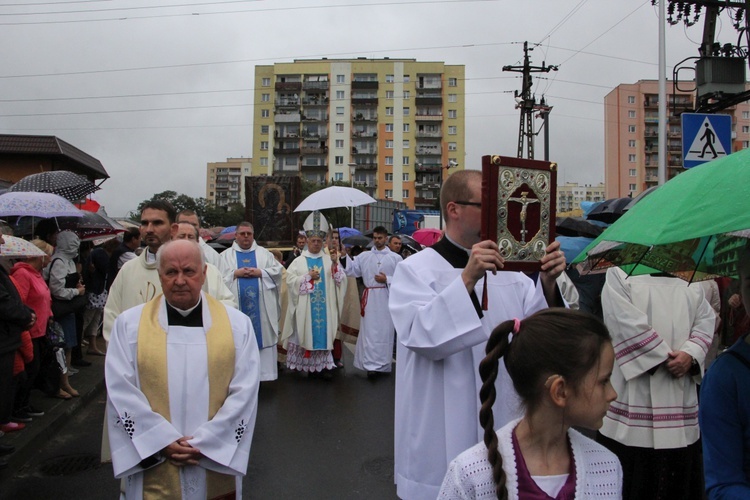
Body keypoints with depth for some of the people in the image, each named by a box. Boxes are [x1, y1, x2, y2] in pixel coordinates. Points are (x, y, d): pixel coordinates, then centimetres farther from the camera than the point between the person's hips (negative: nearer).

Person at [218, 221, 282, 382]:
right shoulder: (226, 255, 8)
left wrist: (260, 272, -8)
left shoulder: (264, 253, 11)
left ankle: (262, 371, 8)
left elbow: (278, 270, 3)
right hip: (237, 306, -1)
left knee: (263, 335, 1)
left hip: (261, 306, 1)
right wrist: (235, 273, -10)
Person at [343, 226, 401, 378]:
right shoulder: (364, 256, 7)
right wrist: (344, 256, -11)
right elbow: (351, 270, 0)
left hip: (387, 298, -1)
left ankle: (383, 364, 11)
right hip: (369, 298, 1)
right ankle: (371, 365, 7)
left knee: (385, 331, 4)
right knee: (369, 331, 1)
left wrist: (387, 279, -10)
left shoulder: (395, 258, 2)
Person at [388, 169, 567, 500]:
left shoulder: (507, 269, 6)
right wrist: (467, 279, -34)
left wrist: (548, 283, -17)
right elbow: (422, 337, -25)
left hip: (506, 422, 5)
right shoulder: (415, 270, -10)